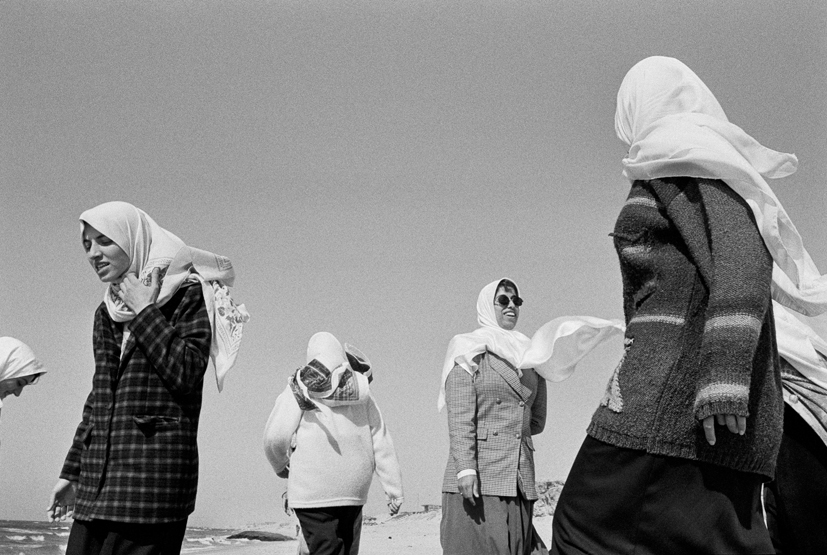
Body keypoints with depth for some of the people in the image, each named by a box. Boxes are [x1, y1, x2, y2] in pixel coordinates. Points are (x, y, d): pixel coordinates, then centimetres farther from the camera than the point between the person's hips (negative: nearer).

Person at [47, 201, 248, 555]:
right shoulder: (106, 313, 18)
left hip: (154, 472, -6)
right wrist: (72, 471, 20)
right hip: (97, 478, 6)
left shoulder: (187, 295, -1)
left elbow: (186, 374, -13)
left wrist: (145, 311, -8)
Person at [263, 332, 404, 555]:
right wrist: (394, 489, 7)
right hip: (353, 493, 3)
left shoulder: (298, 393, -4)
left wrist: (282, 467, 14)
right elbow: (382, 446, 3)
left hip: (311, 493, -3)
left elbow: (275, 438, -6)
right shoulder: (362, 396, 4)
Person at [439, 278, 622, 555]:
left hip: (520, 477, 5)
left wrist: (502, 428, 9)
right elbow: (460, 417, -8)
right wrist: (465, 469, -17)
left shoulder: (529, 356, 18)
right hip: (479, 476, -5)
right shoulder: (469, 352, 2)